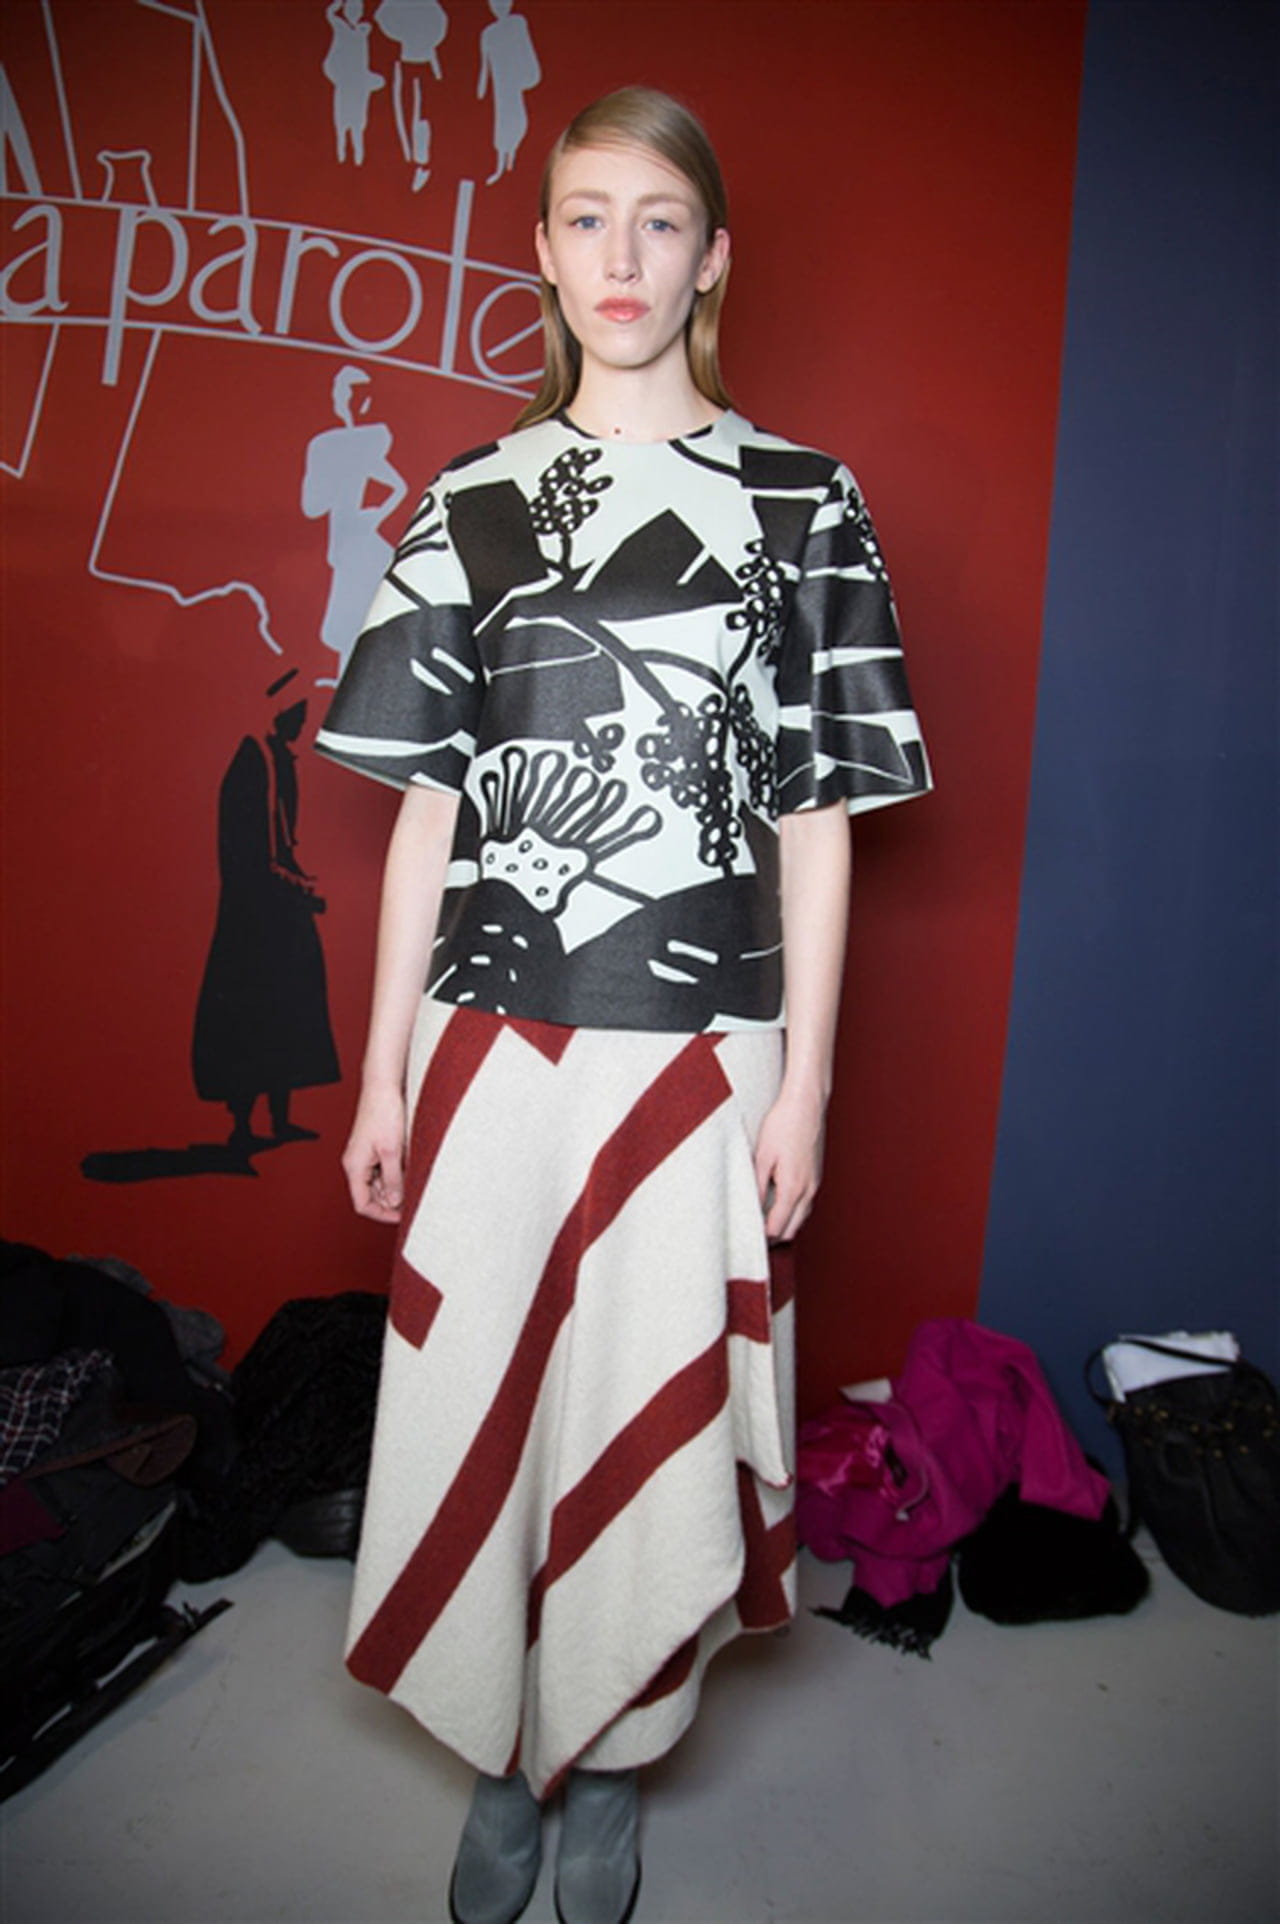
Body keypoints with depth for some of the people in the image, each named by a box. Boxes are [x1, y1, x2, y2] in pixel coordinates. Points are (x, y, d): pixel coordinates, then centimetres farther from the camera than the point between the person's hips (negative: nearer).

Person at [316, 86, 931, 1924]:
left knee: (656, 1415, 9)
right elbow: (427, 808, 6)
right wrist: (383, 1070, 4)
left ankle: (607, 1766, 36)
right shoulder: (474, 503, 6)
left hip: (701, 1050, -1)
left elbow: (817, 818, 0)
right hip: (493, 1041, 2)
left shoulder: (803, 504, 2)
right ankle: (503, 1751, 38)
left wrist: (805, 1081, -3)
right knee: (478, 1403, 11)